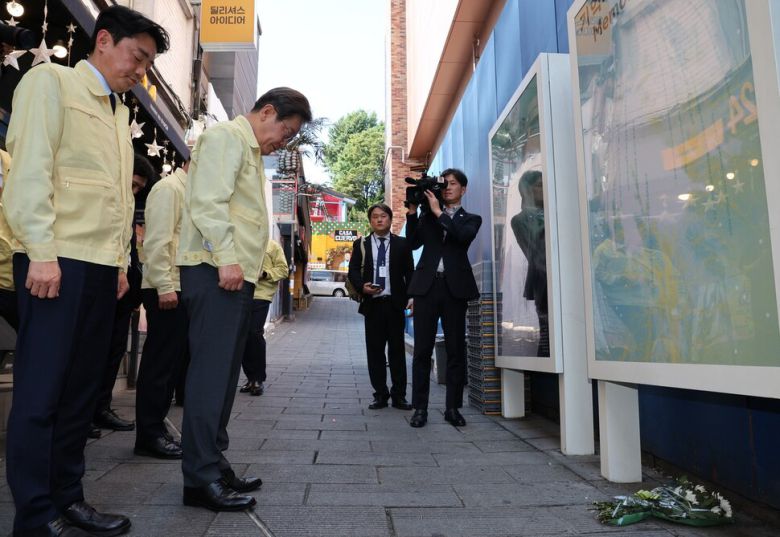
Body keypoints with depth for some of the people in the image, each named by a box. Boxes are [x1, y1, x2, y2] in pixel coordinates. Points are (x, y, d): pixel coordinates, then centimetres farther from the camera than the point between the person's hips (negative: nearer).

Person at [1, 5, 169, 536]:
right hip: (57, 259, -7)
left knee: (82, 389, 9)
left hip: (102, 266, 7)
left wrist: (121, 262, 13)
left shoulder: (120, 112, 22)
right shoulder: (52, 81, 2)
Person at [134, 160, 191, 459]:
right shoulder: (169, 188, -8)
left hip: (178, 288, 9)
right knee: (159, 362, -4)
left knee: (172, 361, 12)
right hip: (166, 289, -9)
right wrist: (164, 286, -21)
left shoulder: (186, 192, 20)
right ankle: (149, 435, 5)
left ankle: (154, 429, 22)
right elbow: (157, 241, -18)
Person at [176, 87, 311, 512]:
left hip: (237, 273, 10)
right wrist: (226, 259, -22)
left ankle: (213, 464, 19)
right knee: (210, 370, -9)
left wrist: (241, 264, 16)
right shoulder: (226, 136, -4)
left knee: (224, 372, 10)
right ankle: (200, 477, -1)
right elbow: (208, 201, -17)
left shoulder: (250, 152, 25)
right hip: (215, 270, -10)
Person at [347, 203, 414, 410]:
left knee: (397, 349, 3)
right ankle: (380, 394, 13)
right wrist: (362, 286, -13)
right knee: (374, 350, 4)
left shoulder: (401, 244, 8)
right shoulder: (361, 244, 10)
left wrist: (411, 297, -6)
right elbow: (353, 271, 6)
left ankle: (399, 395, 11)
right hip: (372, 303, 1)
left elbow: (409, 272, 6)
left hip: (395, 303, -1)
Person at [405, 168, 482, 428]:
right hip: (427, 285, 1)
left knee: (456, 350, 2)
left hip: (455, 287, -1)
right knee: (422, 350, 0)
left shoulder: (471, 219, 13)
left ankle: (453, 407, 11)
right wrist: (412, 212, -3)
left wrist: (439, 212, -8)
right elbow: (413, 242, 5)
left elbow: (464, 236, -10)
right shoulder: (427, 216, 18)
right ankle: (420, 408, 5)